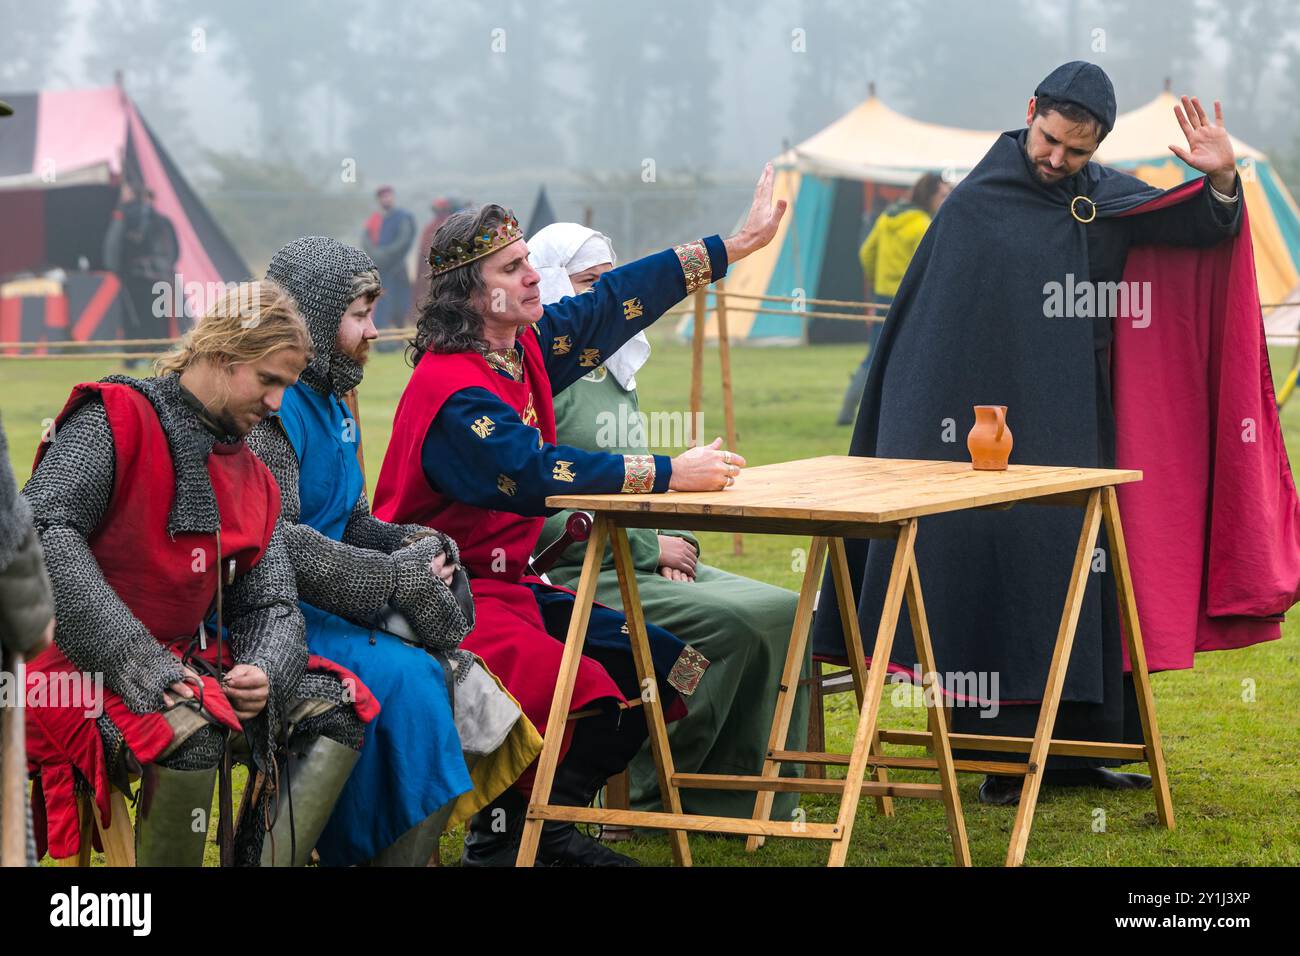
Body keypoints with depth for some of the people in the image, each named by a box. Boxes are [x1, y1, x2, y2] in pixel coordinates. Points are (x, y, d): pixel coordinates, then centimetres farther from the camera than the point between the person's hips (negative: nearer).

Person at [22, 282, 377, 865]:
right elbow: (45, 530, -22)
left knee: (340, 706, -1)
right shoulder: (112, 420, -9)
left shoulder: (251, 479, 14)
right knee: (190, 729, -35)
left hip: (187, 661, 8)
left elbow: (272, 605, 11)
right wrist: (137, 662, -28)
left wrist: (263, 673, -15)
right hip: (80, 662, -8)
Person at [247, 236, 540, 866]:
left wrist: (415, 546, -1)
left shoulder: (330, 405, 18)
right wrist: (397, 578, -20)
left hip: (321, 607, 9)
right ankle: (396, 853, -18)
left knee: (445, 667, -10)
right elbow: (275, 541, -24)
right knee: (403, 677, -27)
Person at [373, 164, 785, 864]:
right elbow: (539, 475, -31)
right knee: (590, 701, -28)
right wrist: (673, 473, -30)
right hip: (449, 598, -10)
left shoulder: (524, 346, 6)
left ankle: (542, 826, 11)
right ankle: (502, 838, -6)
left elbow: (617, 302, 13)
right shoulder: (453, 392, -21)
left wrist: (737, 243, 15)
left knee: (662, 664, 7)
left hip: (507, 582, 10)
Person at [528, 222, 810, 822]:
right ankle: (645, 795, -12)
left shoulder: (616, 376, 20)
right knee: (728, 625, -25)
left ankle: (755, 794, -3)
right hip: (580, 578, -9)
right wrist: (651, 549, -14)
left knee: (783, 611, -8)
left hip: (640, 564, 9)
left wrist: (676, 544, 4)